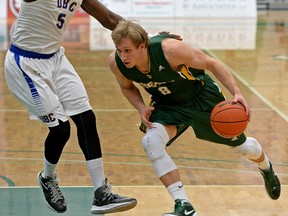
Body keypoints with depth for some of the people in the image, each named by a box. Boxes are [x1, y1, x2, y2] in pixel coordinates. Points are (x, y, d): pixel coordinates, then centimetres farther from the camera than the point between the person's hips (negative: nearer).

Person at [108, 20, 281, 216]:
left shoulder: (170, 49, -37)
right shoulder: (116, 62, -24)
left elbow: (211, 63, -23)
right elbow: (127, 87, 0)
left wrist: (237, 93, -32)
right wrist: (142, 108, -20)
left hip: (202, 96, -3)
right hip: (168, 105, 3)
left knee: (243, 146, 12)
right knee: (150, 141, -27)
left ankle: (266, 168, 51)